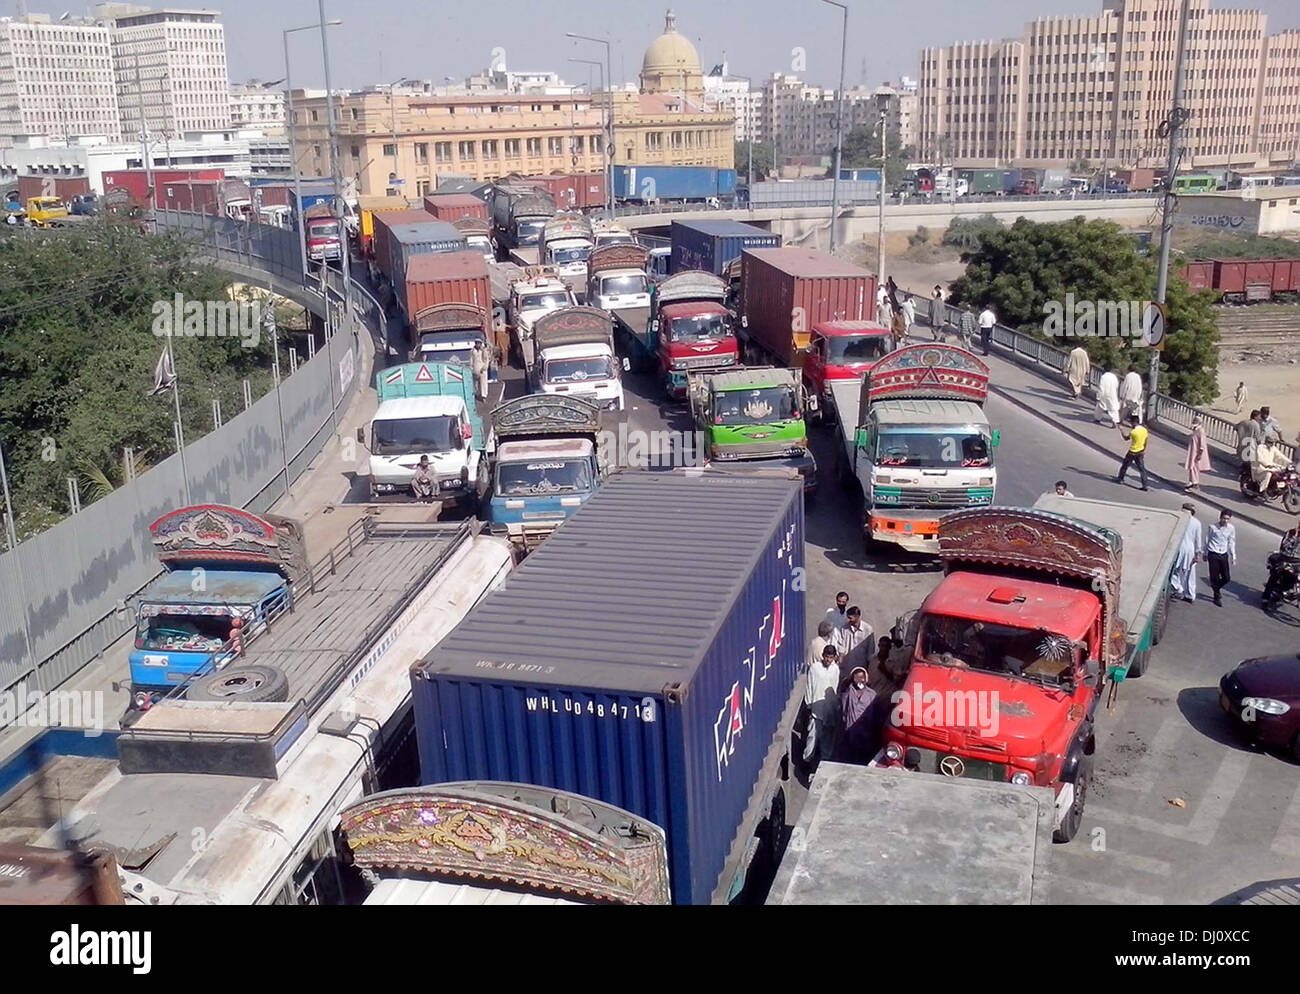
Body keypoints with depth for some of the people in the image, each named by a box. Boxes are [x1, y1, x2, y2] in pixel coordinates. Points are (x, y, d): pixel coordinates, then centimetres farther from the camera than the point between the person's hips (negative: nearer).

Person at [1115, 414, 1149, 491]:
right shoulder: (1144, 430, -2)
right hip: (1140, 453, 5)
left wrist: (1121, 430, 10)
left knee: (1124, 465, 17)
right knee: (1142, 469, 6)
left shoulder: (1133, 431, -20)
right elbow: (1145, 443, 8)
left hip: (1132, 453, -5)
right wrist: (1144, 452, 19)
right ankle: (1145, 485, 2)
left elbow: (1126, 438, -2)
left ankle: (1120, 478, 30)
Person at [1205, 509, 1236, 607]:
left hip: (1224, 555, 3)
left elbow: (1231, 543, 7)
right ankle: (1217, 597, 18)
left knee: (1227, 578, 3)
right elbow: (1207, 540, 2)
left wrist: (1233, 557, 8)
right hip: (1213, 554, -3)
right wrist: (1205, 554, 9)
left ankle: (1215, 587, 32)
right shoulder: (1213, 527, -9)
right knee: (1215, 577, 1)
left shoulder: (1231, 528, -2)